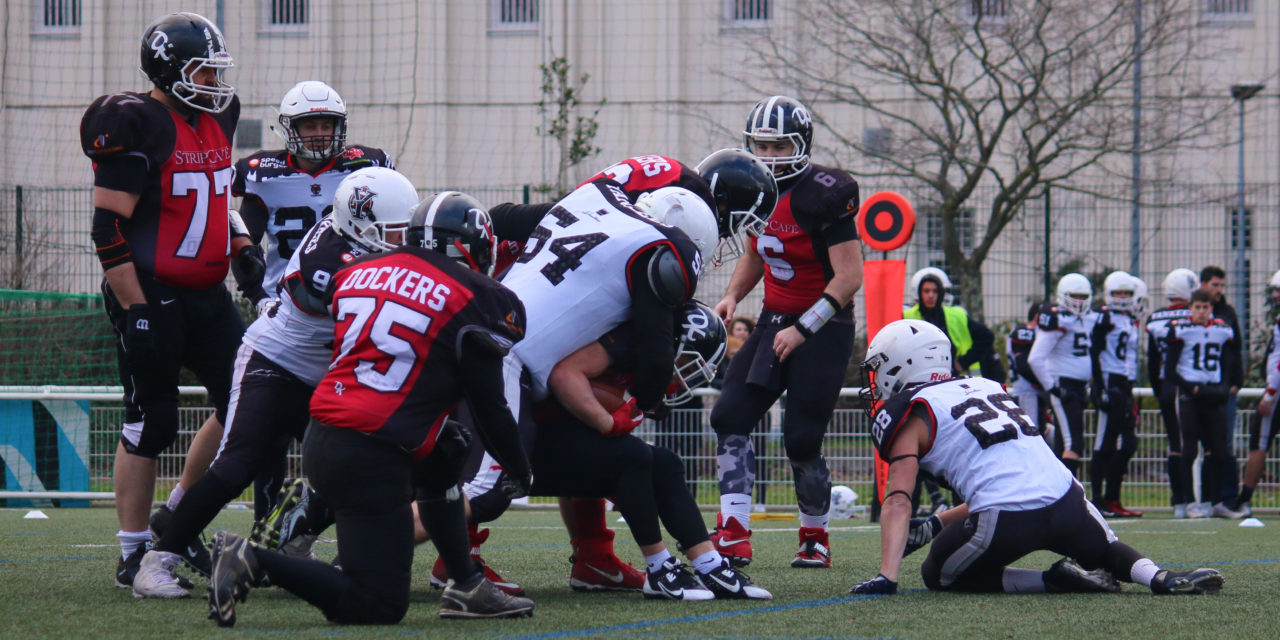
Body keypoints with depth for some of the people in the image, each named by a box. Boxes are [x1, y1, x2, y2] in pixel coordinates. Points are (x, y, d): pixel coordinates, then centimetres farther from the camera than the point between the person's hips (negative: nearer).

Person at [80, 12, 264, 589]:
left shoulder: (215, 121, 11)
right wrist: (135, 312, -21)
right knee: (150, 422, -1)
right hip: (150, 297, -8)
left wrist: (242, 249, 9)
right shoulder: (137, 128, -16)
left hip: (204, 294, 8)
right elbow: (109, 228, -19)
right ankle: (133, 555, 9)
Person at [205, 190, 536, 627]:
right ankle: (254, 562, -13)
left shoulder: (355, 274, 14)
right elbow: (489, 406, 1)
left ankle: (467, 587, 27)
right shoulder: (471, 300, -4)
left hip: (320, 437, 8)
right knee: (377, 606, -3)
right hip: (369, 457, -8)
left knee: (443, 461, 30)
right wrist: (519, 472, 18)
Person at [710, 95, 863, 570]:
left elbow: (848, 276, -19)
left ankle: (816, 539, 17)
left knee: (802, 441, -5)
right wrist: (732, 296, 5)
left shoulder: (824, 195, -18)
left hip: (822, 329, -7)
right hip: (774, 322, 7)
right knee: (730, 417, -8)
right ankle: (733, 539, -11)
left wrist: (802, 329, -22)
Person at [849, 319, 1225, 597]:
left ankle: (1054, 581, -1)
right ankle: (1160, 576, 0)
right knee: (1107, 552, 34)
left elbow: (898, 501, -7)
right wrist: (936, 526, 31)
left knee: (938, 575, 18)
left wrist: (887, 576, -14)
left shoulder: (908, 416, 6)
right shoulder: (985, 387, 28)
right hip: (1066, 498, 6)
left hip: (1005, 520, -6)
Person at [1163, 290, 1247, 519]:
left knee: (1219, 451, 3)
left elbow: (1228, 366, 16)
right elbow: (1169, 372, -5)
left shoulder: (1222, 331, 10)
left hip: (1214, 396, 4)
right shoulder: (1180, 330, -4)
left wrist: (1224, 388, -2)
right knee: (1189, 450, -6)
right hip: (1189, 396, -4)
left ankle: (1215, 502, 10)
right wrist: (1193, 389, -13)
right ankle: (1189, 502, -2)